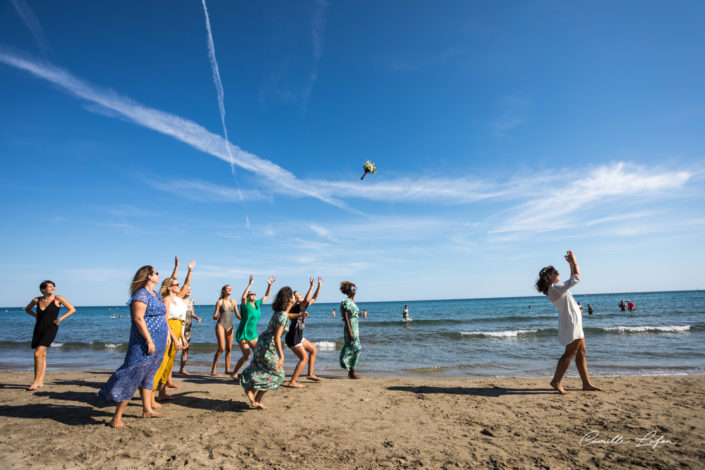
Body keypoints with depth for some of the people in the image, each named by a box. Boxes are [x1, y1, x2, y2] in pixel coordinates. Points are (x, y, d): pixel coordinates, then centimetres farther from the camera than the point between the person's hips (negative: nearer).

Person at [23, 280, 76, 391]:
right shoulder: (36, 300, 4)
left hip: (50, 328, -4)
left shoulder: (58, 298, -5)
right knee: (42, 355, 10)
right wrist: (36, 316, 7)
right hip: (38, 328, 4)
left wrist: (60, 319, -8)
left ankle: (36, 381, -6)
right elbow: (27, 309, 25)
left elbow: (72, 309, -1)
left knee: (38, 354, -14)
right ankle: (40, 382, 20)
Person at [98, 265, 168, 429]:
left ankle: (147, 410, 27)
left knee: (148, 377, 17)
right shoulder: (141, 294, -14)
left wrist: (166, 335, 19)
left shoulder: (156, 295, 15)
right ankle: (117, 418, 2)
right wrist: (149, 340, -24)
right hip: (144, 342, -9)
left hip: (157, 343, 9)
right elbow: (138, 318, -22)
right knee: (133, 377, -6)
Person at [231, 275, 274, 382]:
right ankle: (234, 374, 7)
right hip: (243, 334, -7)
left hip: (253, 334, 7)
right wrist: (250, 284, -35)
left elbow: (266, 296, 20)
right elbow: (243, 297, -33)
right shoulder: (245, 304, -10)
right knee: (246, 356, -14)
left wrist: (269, 285, 11)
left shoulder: (257, 304, 7)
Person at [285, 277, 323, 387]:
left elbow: (314, 299, 18)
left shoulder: (302, 307, 9)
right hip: (292, 338, -10)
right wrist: (311, 287, -33)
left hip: (299, 337, 10)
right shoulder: (297, 307, -17)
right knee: (304, 358, -8)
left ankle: (310, 374, 22)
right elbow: (306, 300, -37)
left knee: (313, 350, 15)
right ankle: (292, 382, -3)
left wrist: (319, 286, 13)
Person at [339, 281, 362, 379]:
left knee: (352, 350, 11)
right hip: (350, 328, -9)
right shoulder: (346, 302, -12)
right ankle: (352, 372, 1)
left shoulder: (353, 301, 14)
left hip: (355, 328, 9)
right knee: (357, 349, -7)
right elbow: (345, 318, -17)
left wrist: (358, 332, 19)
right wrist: (350, 332, -22)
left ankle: (351, 372, 19)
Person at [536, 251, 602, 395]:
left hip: (575, 322, 10)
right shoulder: (555, 287, -18)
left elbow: (572, 279, 26)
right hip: (570, 322, -10)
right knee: (570, 353, -8)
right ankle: (556, 381, -4)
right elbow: (577, 278, -16)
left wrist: (571, 264, 16)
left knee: (581, 353, 13)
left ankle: (586, 383, 20)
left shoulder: (555, 288, 13)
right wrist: (574, 262, -4)